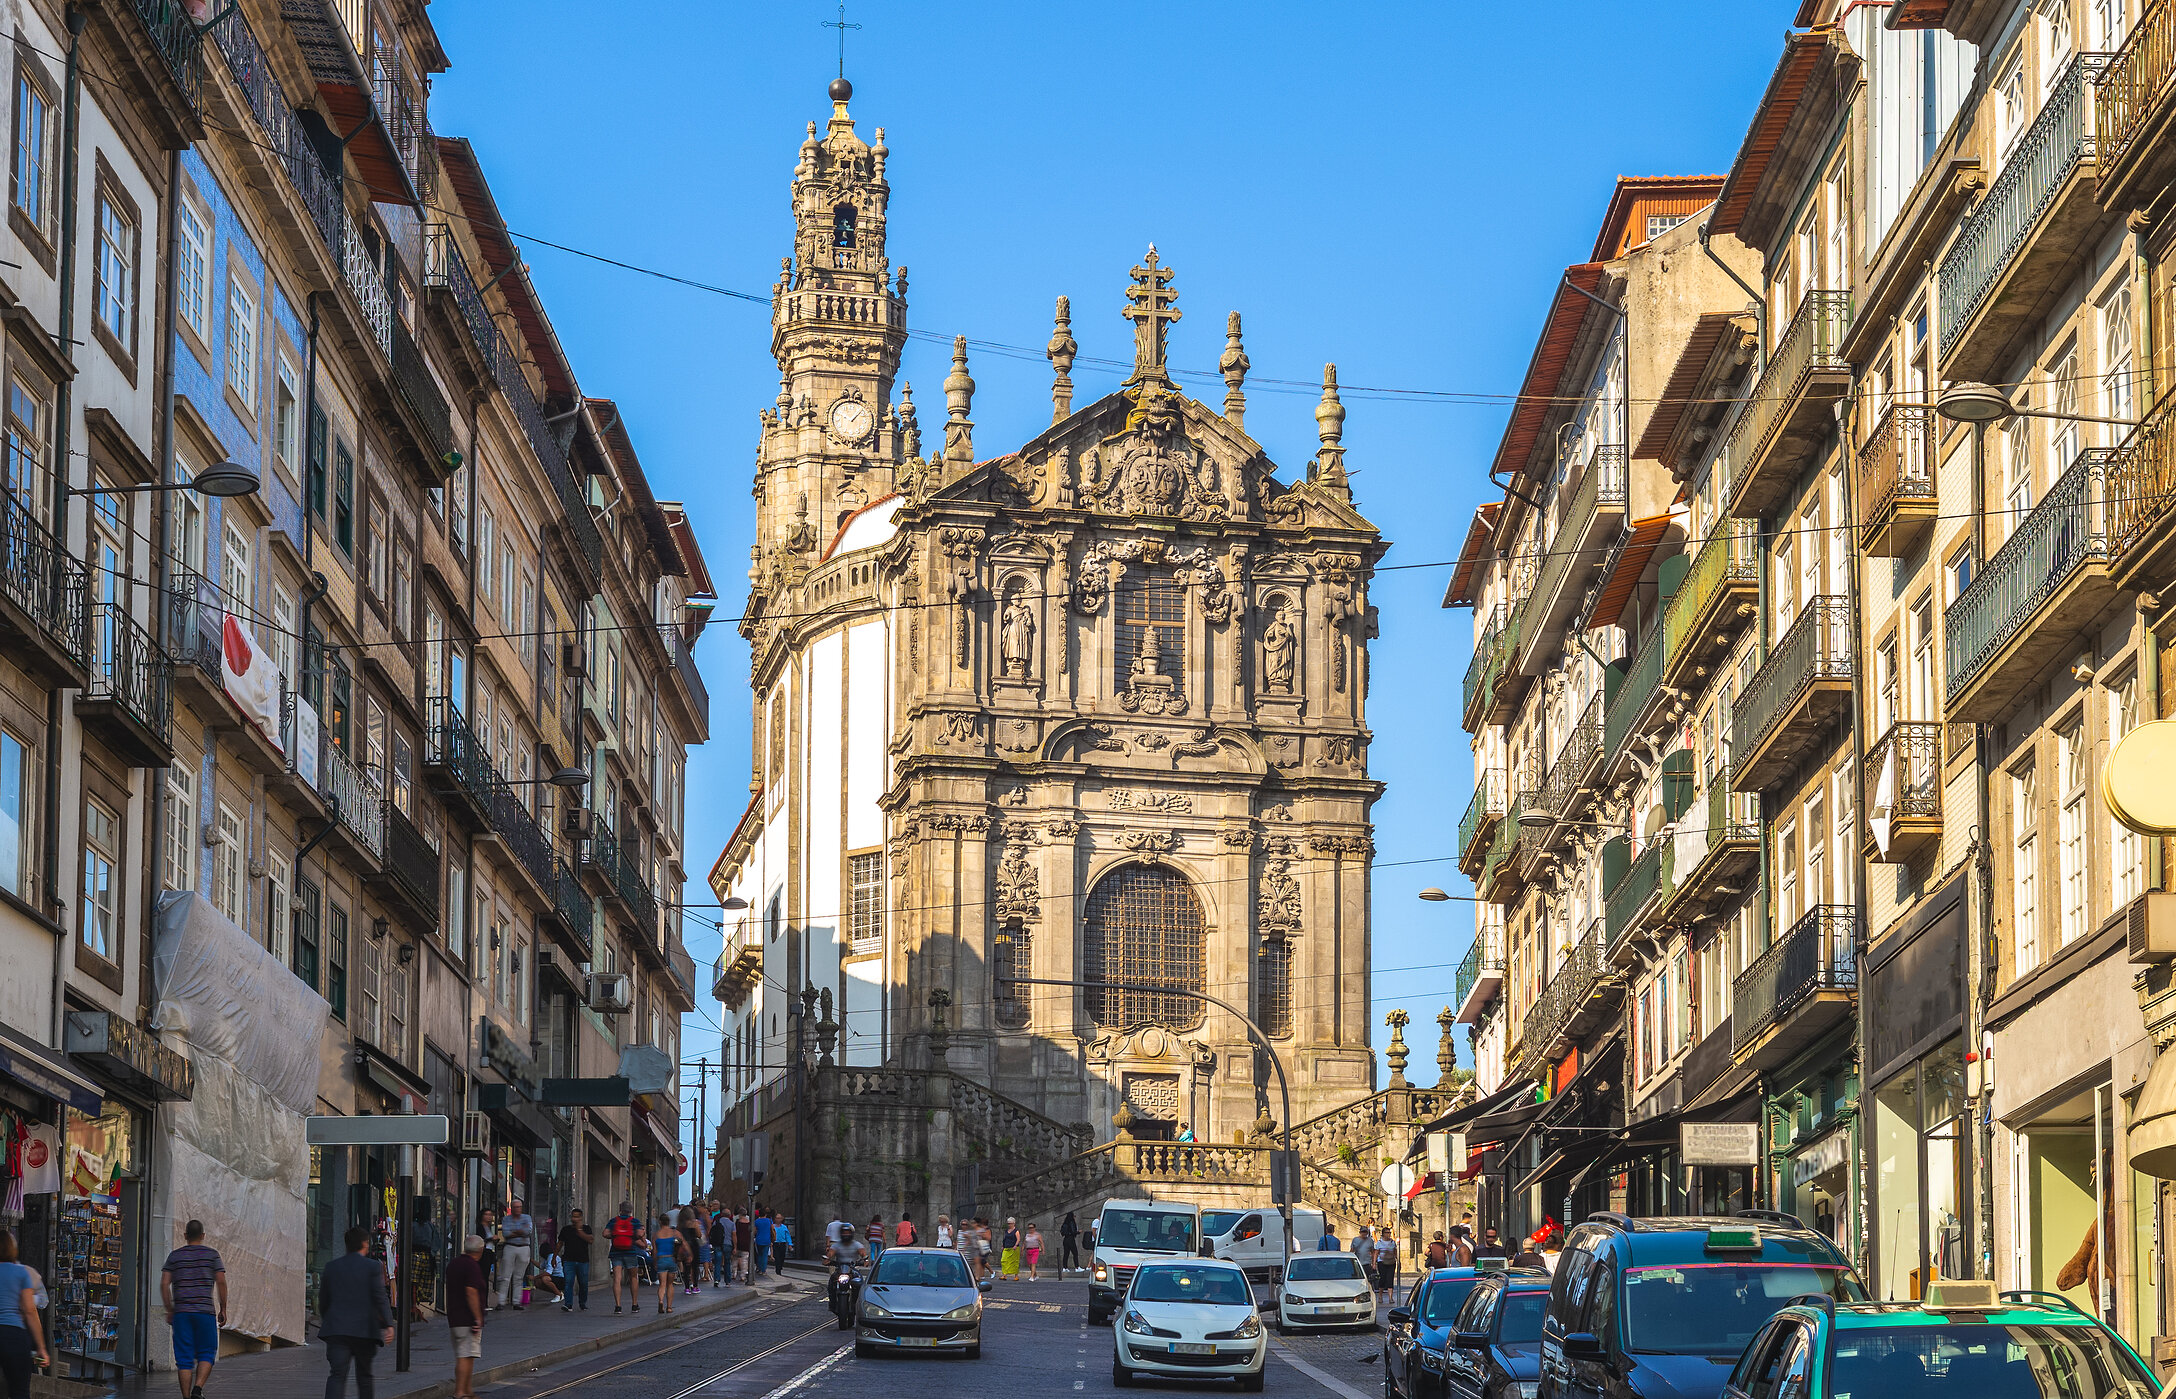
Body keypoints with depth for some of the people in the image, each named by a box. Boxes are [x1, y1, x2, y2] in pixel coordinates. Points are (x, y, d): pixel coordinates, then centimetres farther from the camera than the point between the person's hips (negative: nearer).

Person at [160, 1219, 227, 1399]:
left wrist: (169, 1310, 9)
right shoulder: (211, 1254, 2)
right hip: (205, 1310, -2)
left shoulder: (174, 1256, 7)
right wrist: (223, 1310, 3)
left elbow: (164, 1284, 1)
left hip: (181, 1312, 2)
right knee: (206, 1355, 7)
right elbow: (221, 1282, -4)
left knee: (184, 1359, 3)